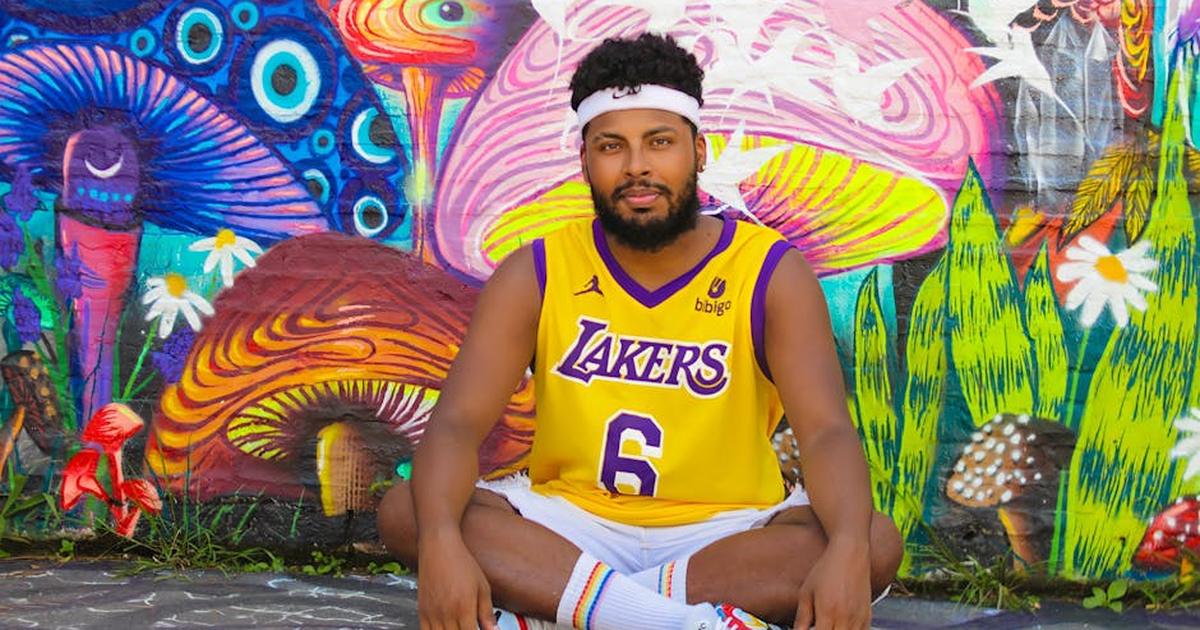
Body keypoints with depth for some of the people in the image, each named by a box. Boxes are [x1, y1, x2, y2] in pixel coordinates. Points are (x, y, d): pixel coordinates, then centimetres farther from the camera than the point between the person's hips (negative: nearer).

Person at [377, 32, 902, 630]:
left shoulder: (771, 274, -7)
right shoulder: (534, 275, -3)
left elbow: (827, 432, -19)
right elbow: (457, 423, -13)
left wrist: (848, 552, -41)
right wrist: (442, 543, -36)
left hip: (724, 531, -1)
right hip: (569, 523, 1)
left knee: (876, 544, -29)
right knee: (404, 513, -24)